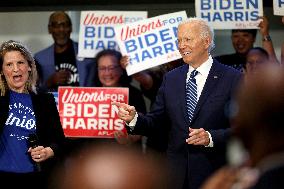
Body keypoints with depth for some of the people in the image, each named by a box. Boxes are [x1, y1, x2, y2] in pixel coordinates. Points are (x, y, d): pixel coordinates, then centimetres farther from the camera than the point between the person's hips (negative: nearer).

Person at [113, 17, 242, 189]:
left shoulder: (233, 78, -7)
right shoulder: (171, 78, 9)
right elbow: (155, 122, 8)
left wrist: (210, 137, -25)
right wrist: (134, 118, -12)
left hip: (214, 175, -4)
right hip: (176, 174, 4)